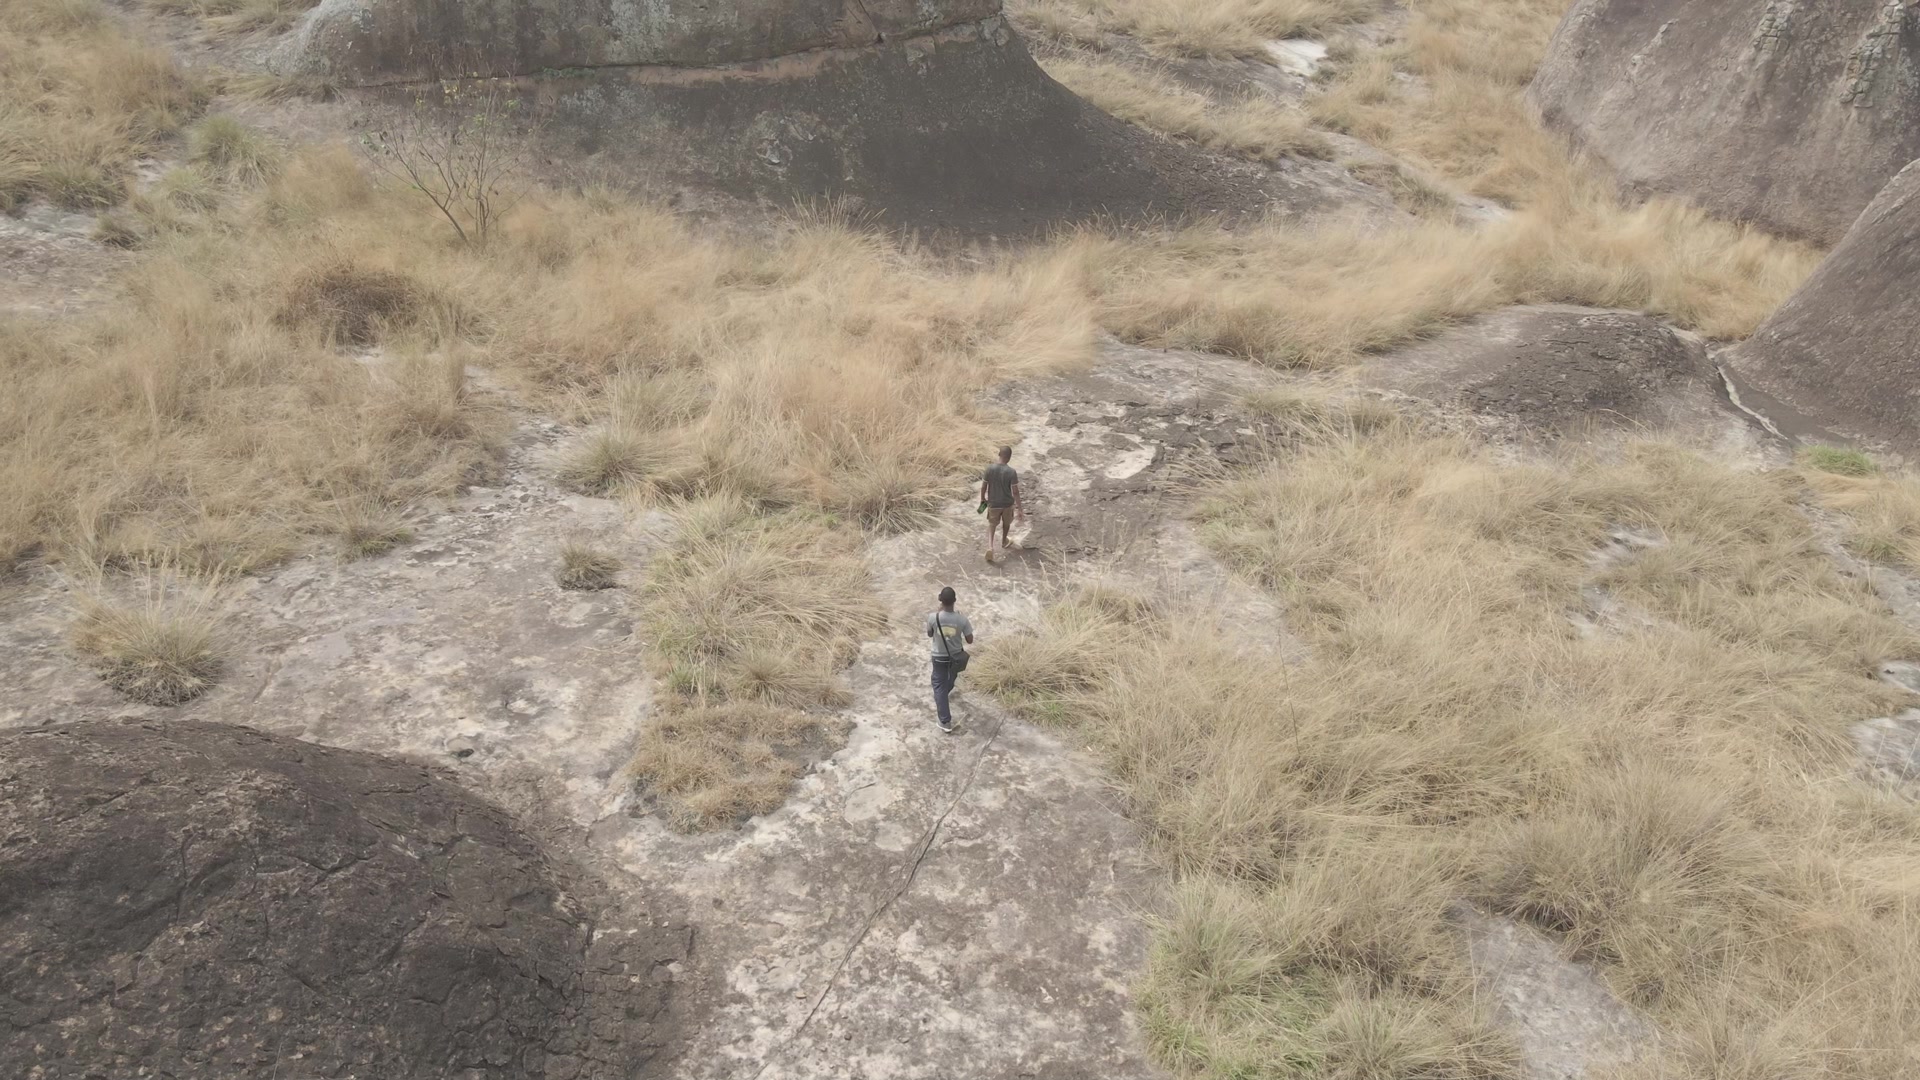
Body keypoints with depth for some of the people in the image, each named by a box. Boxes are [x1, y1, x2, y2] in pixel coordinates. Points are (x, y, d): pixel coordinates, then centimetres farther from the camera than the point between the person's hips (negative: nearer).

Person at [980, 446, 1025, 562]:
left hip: (993, 504, 1)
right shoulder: (1011, 472, -21)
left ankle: (990, 546, -5)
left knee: (991, 524, 16)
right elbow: (1015, 492, -18)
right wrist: (1020, 509, -12)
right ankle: (1004, 541, 48)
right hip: (1007, 503, -1)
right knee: (1006, 522, 26)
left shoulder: (990, 468, -15)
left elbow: (983, 486, -7)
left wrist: (982, 499, 12)